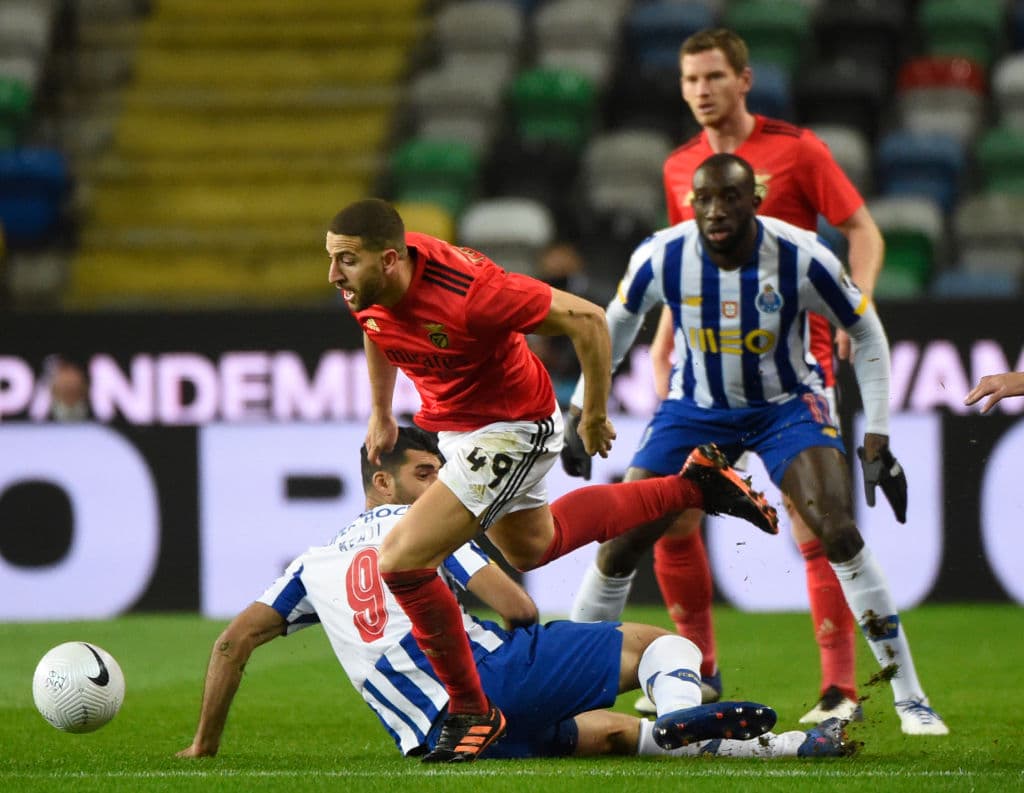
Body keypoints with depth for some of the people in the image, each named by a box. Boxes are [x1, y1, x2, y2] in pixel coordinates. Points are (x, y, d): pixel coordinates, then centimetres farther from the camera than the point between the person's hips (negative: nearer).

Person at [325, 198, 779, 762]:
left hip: (514, 429, -9)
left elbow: (586, 319, -27)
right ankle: (692, 487, 43)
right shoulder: (364, 288, -16)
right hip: (451, 423, 9)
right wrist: (380, 413, 20)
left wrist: (594, 415, -17)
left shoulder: (466, 291, -37)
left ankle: (471, 711, 1)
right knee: (530, 547, 31)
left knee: (401, 561, -17)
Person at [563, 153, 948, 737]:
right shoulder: (661, 259, -20)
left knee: (839, 533, -20)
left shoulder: (802, 259, -24)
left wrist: (877, 440, -11)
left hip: (787, 404, -2)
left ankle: (910, 699, -12)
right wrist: (583, 411, 6)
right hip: (696, 407, 2)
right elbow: (617, 323, 2)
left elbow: (867, 335, -9)